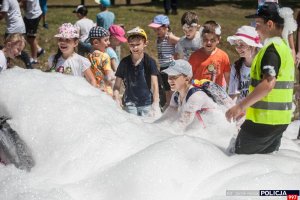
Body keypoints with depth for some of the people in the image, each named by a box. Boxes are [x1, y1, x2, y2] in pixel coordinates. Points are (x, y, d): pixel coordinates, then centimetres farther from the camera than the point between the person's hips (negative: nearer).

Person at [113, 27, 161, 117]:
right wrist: (117, 99, -13)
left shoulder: (150, 62, -3)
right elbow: (117, 86, 6)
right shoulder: (124, 62, 3)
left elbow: (154, 85, -10)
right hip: (129, 104, 2)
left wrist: (156, 104, -23)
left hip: (147, 103, -2)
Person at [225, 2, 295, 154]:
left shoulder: (271, 49, -17)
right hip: (281, 119, 10)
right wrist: (246, 107, 23)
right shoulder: (284, 47, 14)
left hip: (264, 119, -10)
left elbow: (268, 83, -28)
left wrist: (241, 106, -29)